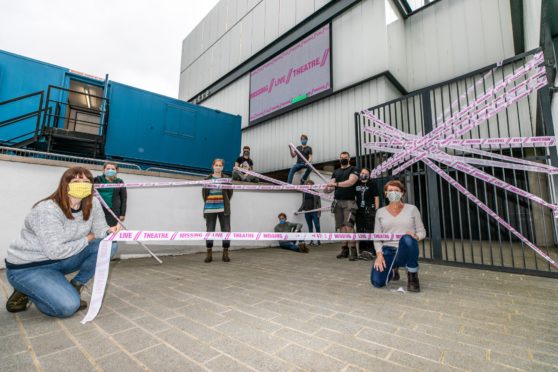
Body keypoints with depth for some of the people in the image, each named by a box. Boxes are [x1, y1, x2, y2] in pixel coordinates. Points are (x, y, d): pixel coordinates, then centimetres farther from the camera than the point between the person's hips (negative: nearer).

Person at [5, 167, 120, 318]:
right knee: (68, 306, -23)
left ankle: (74, 286, 0)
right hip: (27, 267, -6)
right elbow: (55, 251, -29)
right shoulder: (47, 210, -26)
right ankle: (25, 292, 8)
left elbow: (100, 231, -5)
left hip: (60, 260, 6)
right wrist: (86, 240, -16)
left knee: (109, 245, -16)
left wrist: (109, 232, -28)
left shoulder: (93, 204, -8)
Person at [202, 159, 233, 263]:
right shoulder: (207, 179, 5)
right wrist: (207, 202, 9)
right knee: (210, 231, 5)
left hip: (223, 208, -1)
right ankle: (209, 254, 15)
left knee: (226, 230, 0)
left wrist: (225, 202, 7)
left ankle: (225, 253, 12)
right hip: (210, 209, 1)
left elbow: (230, 192, 8)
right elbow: (204, 192, 13)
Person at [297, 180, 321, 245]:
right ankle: (311, 241, 13)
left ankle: (318, 240, 2)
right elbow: (303, 203, 14)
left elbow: (319, 202, -1)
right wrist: (299, 210, 7)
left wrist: (319, 210, -12)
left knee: (317, 226, -5)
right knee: (310, 227, 8)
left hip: (314, 212, -3)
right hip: (307, 212, 3)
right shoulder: (304, 193, 11)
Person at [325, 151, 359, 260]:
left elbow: (351, 181, -15)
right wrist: (327, 189, -12)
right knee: (341, 227, 6)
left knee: (349, 226, -14)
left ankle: (353, 250, -6)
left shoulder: (353, 170, 4)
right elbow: (331, 186, 11)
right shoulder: (336, 172, 19)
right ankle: (345, 249, 14)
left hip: (349, 202, -5)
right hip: (337, 202, 5)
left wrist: (336, 184, -23)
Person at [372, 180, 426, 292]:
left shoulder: (412, 209, 6)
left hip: (407, 251, -2)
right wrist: (379, 254, -8)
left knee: (407, 239, -39)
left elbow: (422, 232, 6)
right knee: (377, 282, -20)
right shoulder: (380, 212, 9)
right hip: (388, 251, 2)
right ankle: (392, 271, 20)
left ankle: (413, 276, -13)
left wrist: (416, 237, -18)